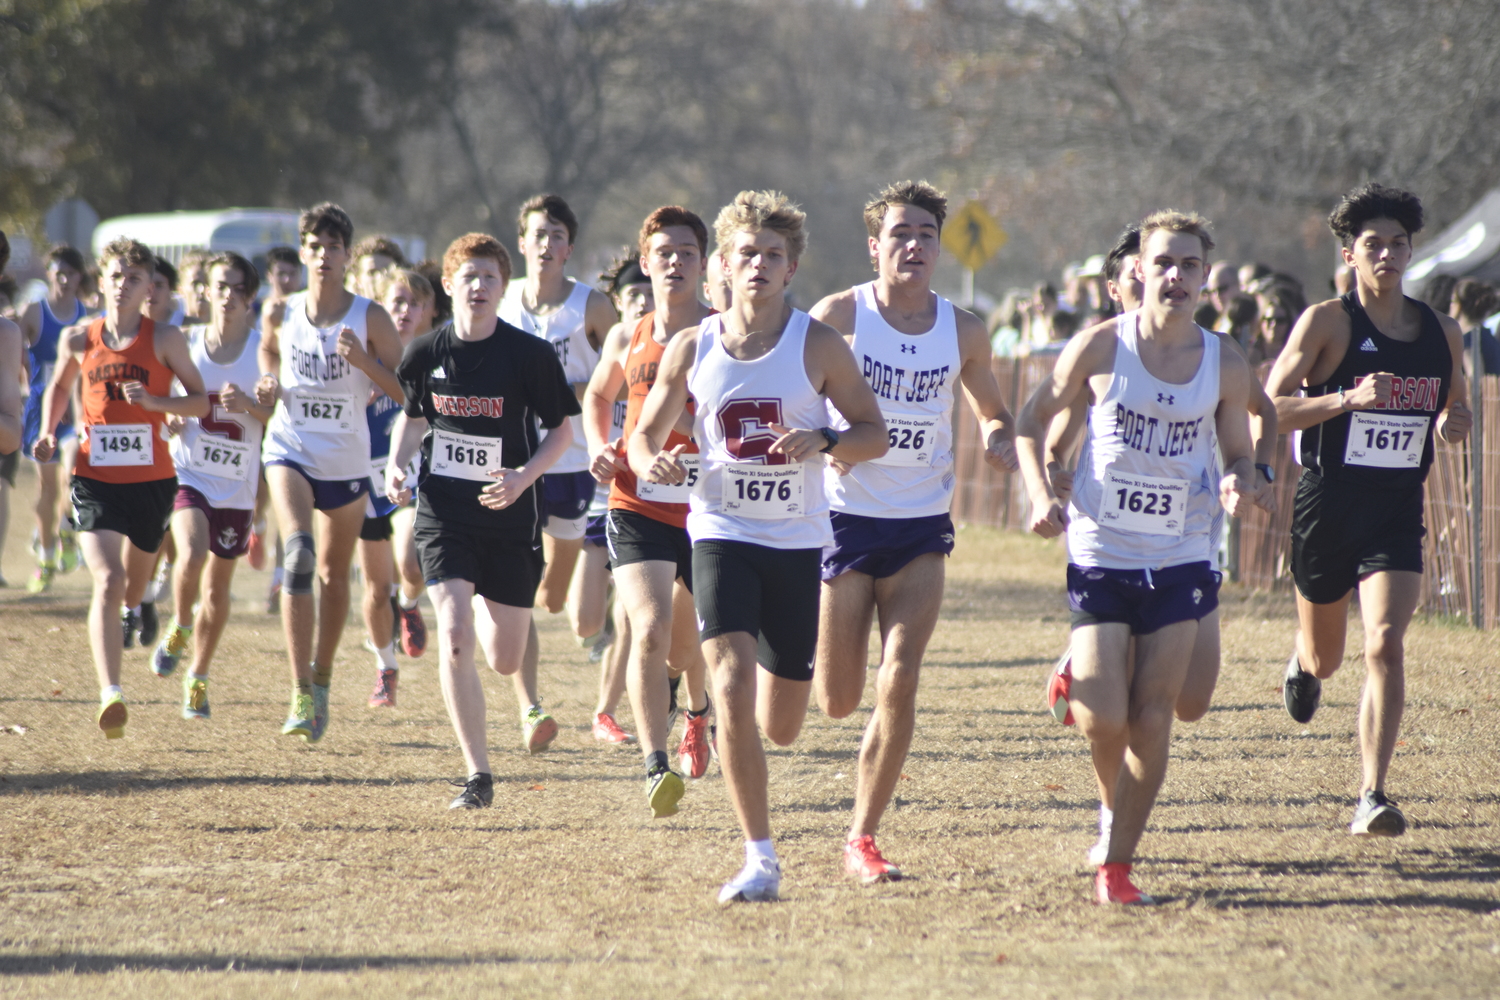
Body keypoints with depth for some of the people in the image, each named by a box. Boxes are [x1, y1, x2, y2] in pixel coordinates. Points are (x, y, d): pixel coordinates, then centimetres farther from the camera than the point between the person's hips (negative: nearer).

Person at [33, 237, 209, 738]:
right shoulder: (79, 340, 2)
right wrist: (48, 433, 5)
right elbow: (59, 386, 21)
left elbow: (200, 401, 0)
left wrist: (154, 401, -17)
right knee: (107, 580, -18)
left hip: (151, 478, 1)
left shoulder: (165, 340, -3)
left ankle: (132, 613, 61)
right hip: (95, 478, -1)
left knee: (134, 577, 20)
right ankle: (110, 695, -25)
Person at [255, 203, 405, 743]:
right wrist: (270, 383, 2)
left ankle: (321, 679, 38)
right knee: (298, 551, -25)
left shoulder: (369, 319, -8)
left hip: (347, 460, 1)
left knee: (334, 574, 14)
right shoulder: (283, 314, -1)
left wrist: (364, 361, -22)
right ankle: (301, 693, -29)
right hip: (290, 450, -1)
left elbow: (407, 391, -7)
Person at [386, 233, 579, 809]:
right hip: (443, 513, 0)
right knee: (454, 636, -19)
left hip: (509, 518, 0)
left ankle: (486, 608, 47)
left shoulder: (529, 355, -8)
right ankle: (478, 774, -12)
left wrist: (524, 476, -17)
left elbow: (562, 430, 0)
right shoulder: (426, 353, -1)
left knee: (505, 661, 8)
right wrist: (397, 466, -2)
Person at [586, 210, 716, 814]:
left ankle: (698, 712, 52)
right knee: (649, 630, -20)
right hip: (637, 508, 0)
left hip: (707, 510, 0)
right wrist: (600, 449, 6)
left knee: (684, 647, 15)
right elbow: (597, 397, 24)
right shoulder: (628, 339, 5)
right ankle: (656, 769, -21)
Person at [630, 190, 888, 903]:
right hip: (721, 533, 0)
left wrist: (822, 440, -20)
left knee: (781, 729, 5)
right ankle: (760, 858, -14)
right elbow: (644, 436, 10)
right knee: (732, 686, -20)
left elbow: (875, 434, 1)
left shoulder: (818, 346, -2)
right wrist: (653, 463, -14)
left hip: (798, 542, 0)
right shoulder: (691, 349, 1)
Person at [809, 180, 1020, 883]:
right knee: (838, 703, 2)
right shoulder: (838, 317, -8)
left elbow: (993, 415, 16)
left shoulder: (963, 331, 2)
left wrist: (999, 441, -8)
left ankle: (862, 839, -1)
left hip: (922, 529, 2)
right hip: (846, 518, -2)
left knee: (898, 685, -12)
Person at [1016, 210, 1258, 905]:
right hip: (1101, 555, -1)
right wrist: (1041, 498, -10)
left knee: (1152, 718, -2)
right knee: (1104, 722, -9)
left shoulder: (1225, 368, -1)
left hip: (1180, 561, 1)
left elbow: (1239, 454, 9)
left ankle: (1118, 864, 7)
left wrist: (1238, 484, -15)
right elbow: (1034, 419, 5)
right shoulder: (1101, 347, -5)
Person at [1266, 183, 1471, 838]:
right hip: (1328, 506, -2)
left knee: (1386, 645, -17)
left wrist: (1456, 422, -2)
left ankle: (1372, 796, -15)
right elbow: (1270, 408, -11)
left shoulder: (1443, 334, 6)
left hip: (1398, 512, 2)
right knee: (1325, 656, 15)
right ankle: (1302, 663, 55)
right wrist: (1346, 399, -24)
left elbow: (1458, 405, 22)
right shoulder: (1327, 323, -8)